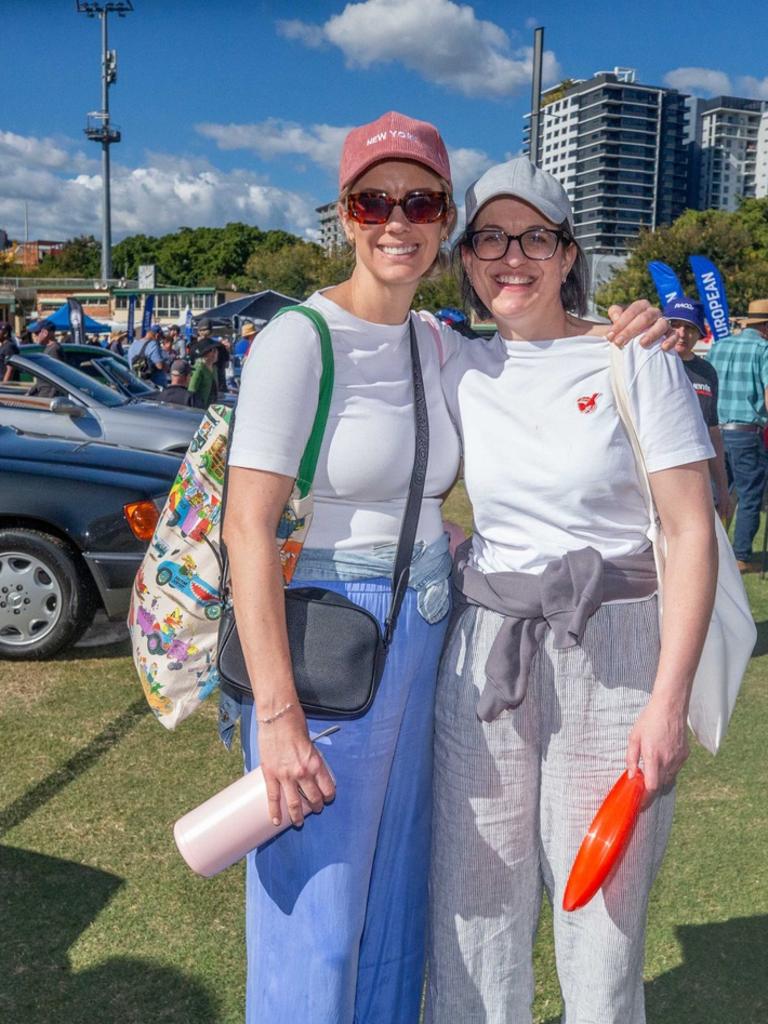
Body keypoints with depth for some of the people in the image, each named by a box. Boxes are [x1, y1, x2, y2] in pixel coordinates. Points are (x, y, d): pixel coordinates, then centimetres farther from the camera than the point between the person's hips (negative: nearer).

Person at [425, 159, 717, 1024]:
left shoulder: (635, 361, -4)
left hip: (611, 653, -3)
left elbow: (691, 534, -7)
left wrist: (669, 700, -13)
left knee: (602, 905, 8)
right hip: (483, 654, 4)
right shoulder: (460, 372, 7)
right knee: (475, 899, 11)